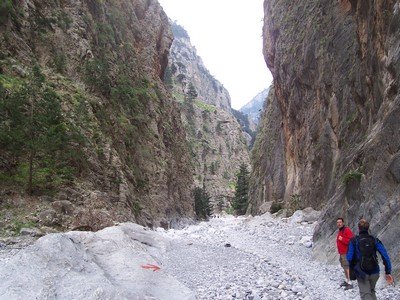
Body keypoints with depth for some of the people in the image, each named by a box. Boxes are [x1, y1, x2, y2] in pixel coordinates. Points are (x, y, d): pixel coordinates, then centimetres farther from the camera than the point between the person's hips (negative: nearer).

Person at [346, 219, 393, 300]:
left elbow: (349, 258, -11)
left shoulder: (354, 241, -8)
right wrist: (388, 272, -5)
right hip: (374, 273, 3)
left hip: (361, 273, -3)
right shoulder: (375, 240, -3)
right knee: (372, 292, 26)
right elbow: (385, 256, -9)